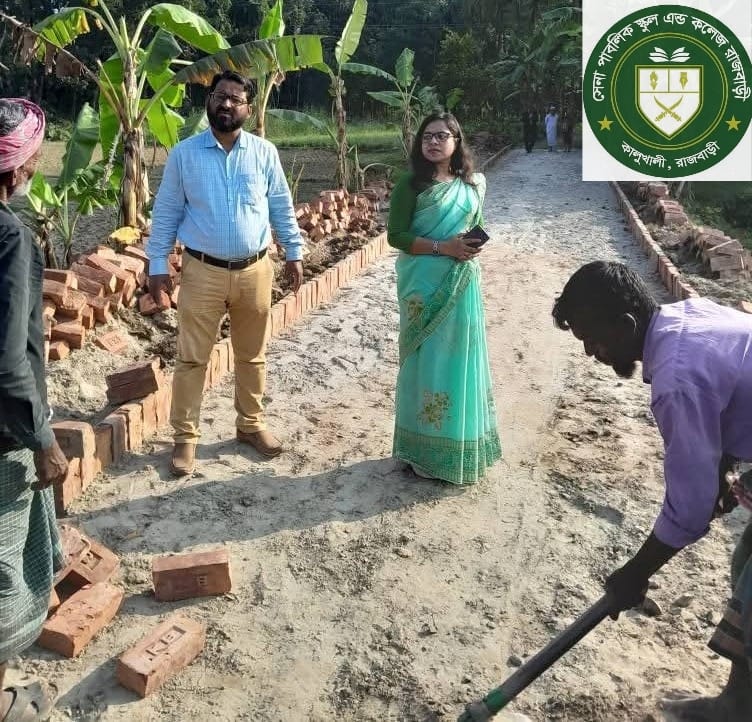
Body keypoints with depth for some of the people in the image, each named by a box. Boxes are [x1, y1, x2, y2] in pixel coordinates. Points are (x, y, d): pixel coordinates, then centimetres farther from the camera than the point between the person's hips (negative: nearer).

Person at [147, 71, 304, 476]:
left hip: (254, 271, 2)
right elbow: (165, 213, 1)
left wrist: (294, 253, 6)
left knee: (252, 356, 14)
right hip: (202, 272, -1)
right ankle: (185, 437, 16)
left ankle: (251, 424, 31)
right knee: (192, 358, 3)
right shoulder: (184, 154, -1)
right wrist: (157, 264, -2)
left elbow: (282, 208, 8)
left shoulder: (265, 153, 2)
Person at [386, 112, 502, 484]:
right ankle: (426, 450, 15)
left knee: (460, 359, 11)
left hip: (463, 282, 5)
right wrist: (442, 247, -19)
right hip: (424, 284, -4)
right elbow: (396, 235, -9)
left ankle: (460, 447, 26)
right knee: (427, 361, 1)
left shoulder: (473, 184, 8)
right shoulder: (411, 184, -5)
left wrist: (476, 245, -5)